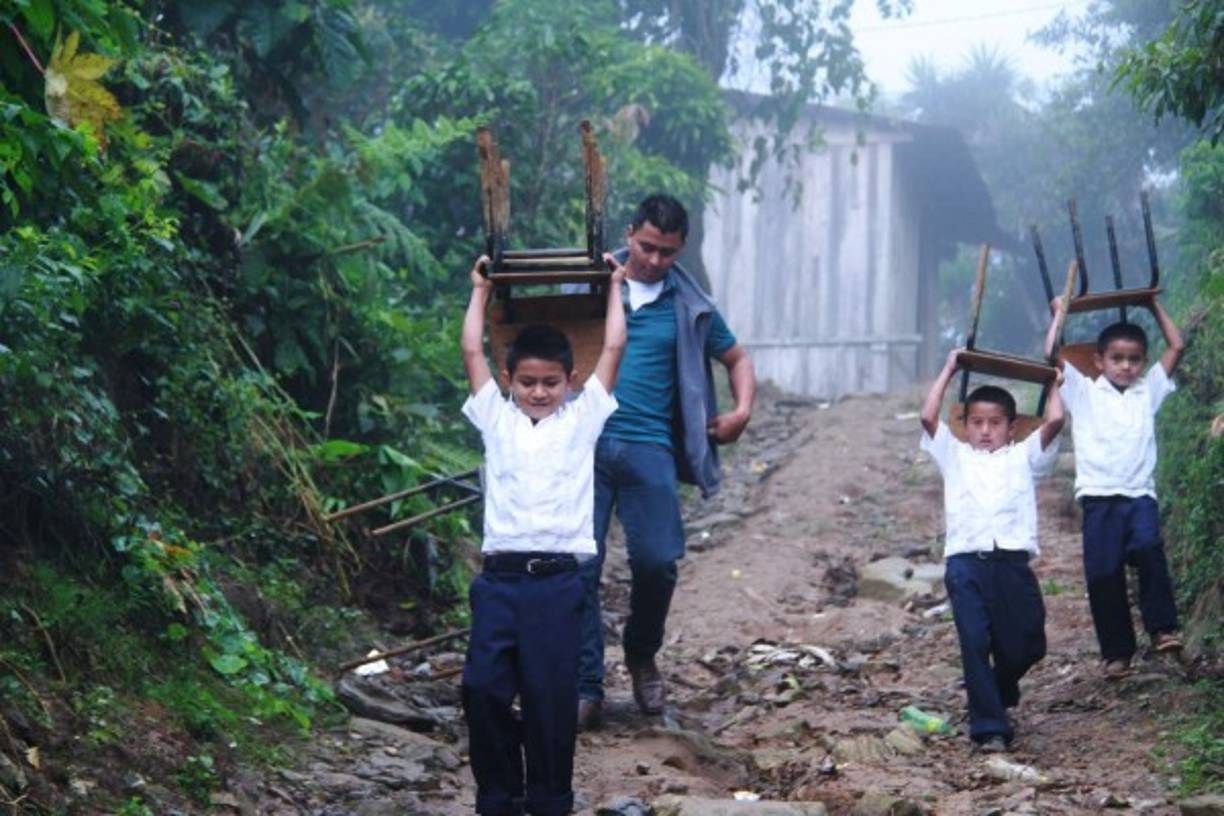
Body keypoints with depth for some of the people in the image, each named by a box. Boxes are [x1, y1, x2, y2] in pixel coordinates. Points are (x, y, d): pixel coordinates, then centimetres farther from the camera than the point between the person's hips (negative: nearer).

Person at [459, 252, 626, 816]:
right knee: (483, 687, -6)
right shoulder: (496, 418, 14)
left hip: (557, 578, -1)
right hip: (499, 577, 1)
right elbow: (472, 351, 15)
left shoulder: (582, 419, 12)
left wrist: (614, 286, 21)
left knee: (551, 695, -2)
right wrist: (481, 290, 23)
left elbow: (613, 349, 13)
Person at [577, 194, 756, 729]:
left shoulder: (689, 307, 11)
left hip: (648, 448, 1)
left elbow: (737, 359, 22)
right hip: (585, 442, 0)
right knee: (578, 566, -6)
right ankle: (585, 689, 1)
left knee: (657, 561, -9)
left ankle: (642, 656, 21)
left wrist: (742, 410, 6)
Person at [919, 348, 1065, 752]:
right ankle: (989, 726, -9)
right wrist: (949, 371, 17)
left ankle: (999, 692, 34)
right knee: (975, 643, -11)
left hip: (1012, 561, 1)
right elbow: (929, 417, 9)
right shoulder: (956, 456, 20)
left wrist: (1054, 382, 23)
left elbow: (1054, 421, 7)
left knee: (1025, 645, 3)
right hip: (966, 562, -1)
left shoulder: (1023, 457, 19)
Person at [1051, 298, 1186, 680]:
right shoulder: (1083, 392, 11)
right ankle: (1116, 651, 4)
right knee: (1103, 575, -4)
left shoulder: (1148, 390, 16)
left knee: (1149, 552, -25)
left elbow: (1177, 347, 17)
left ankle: (1162, 628, -20)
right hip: (1099, 495, -1)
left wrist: (1155, 307, 23)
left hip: (1140, 494, 1)